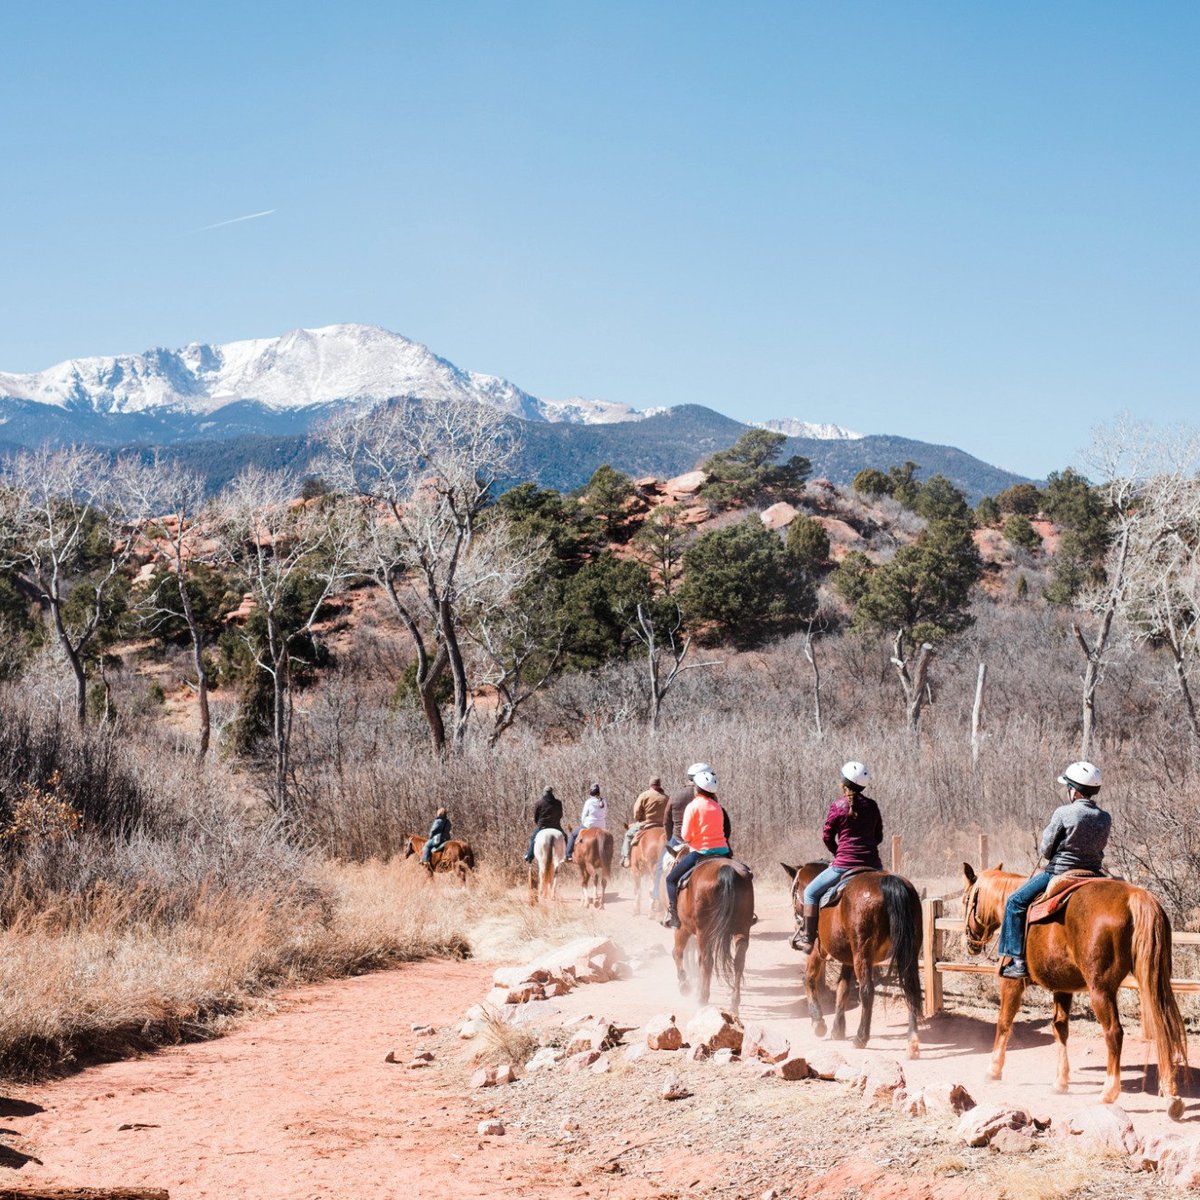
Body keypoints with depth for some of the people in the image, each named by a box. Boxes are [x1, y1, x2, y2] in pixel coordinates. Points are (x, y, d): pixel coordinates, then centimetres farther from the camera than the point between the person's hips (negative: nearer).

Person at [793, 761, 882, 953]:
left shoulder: (838, 806, -6)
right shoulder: (872, 806, 7)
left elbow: (827, 837, -1)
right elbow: (879, 836, 14)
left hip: (844, 865, -4)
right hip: (872, 864, 4)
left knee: (811, 892, 13)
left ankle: (807, 938, 8)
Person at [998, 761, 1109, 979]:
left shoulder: (1064, 813, -15)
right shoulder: (1105, 818, 2)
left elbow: (1046, 850, -8)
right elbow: (1100, 846, 12)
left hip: (1060, 872, -6)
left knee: (1016, 902, 4)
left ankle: (1018, 961, -2)